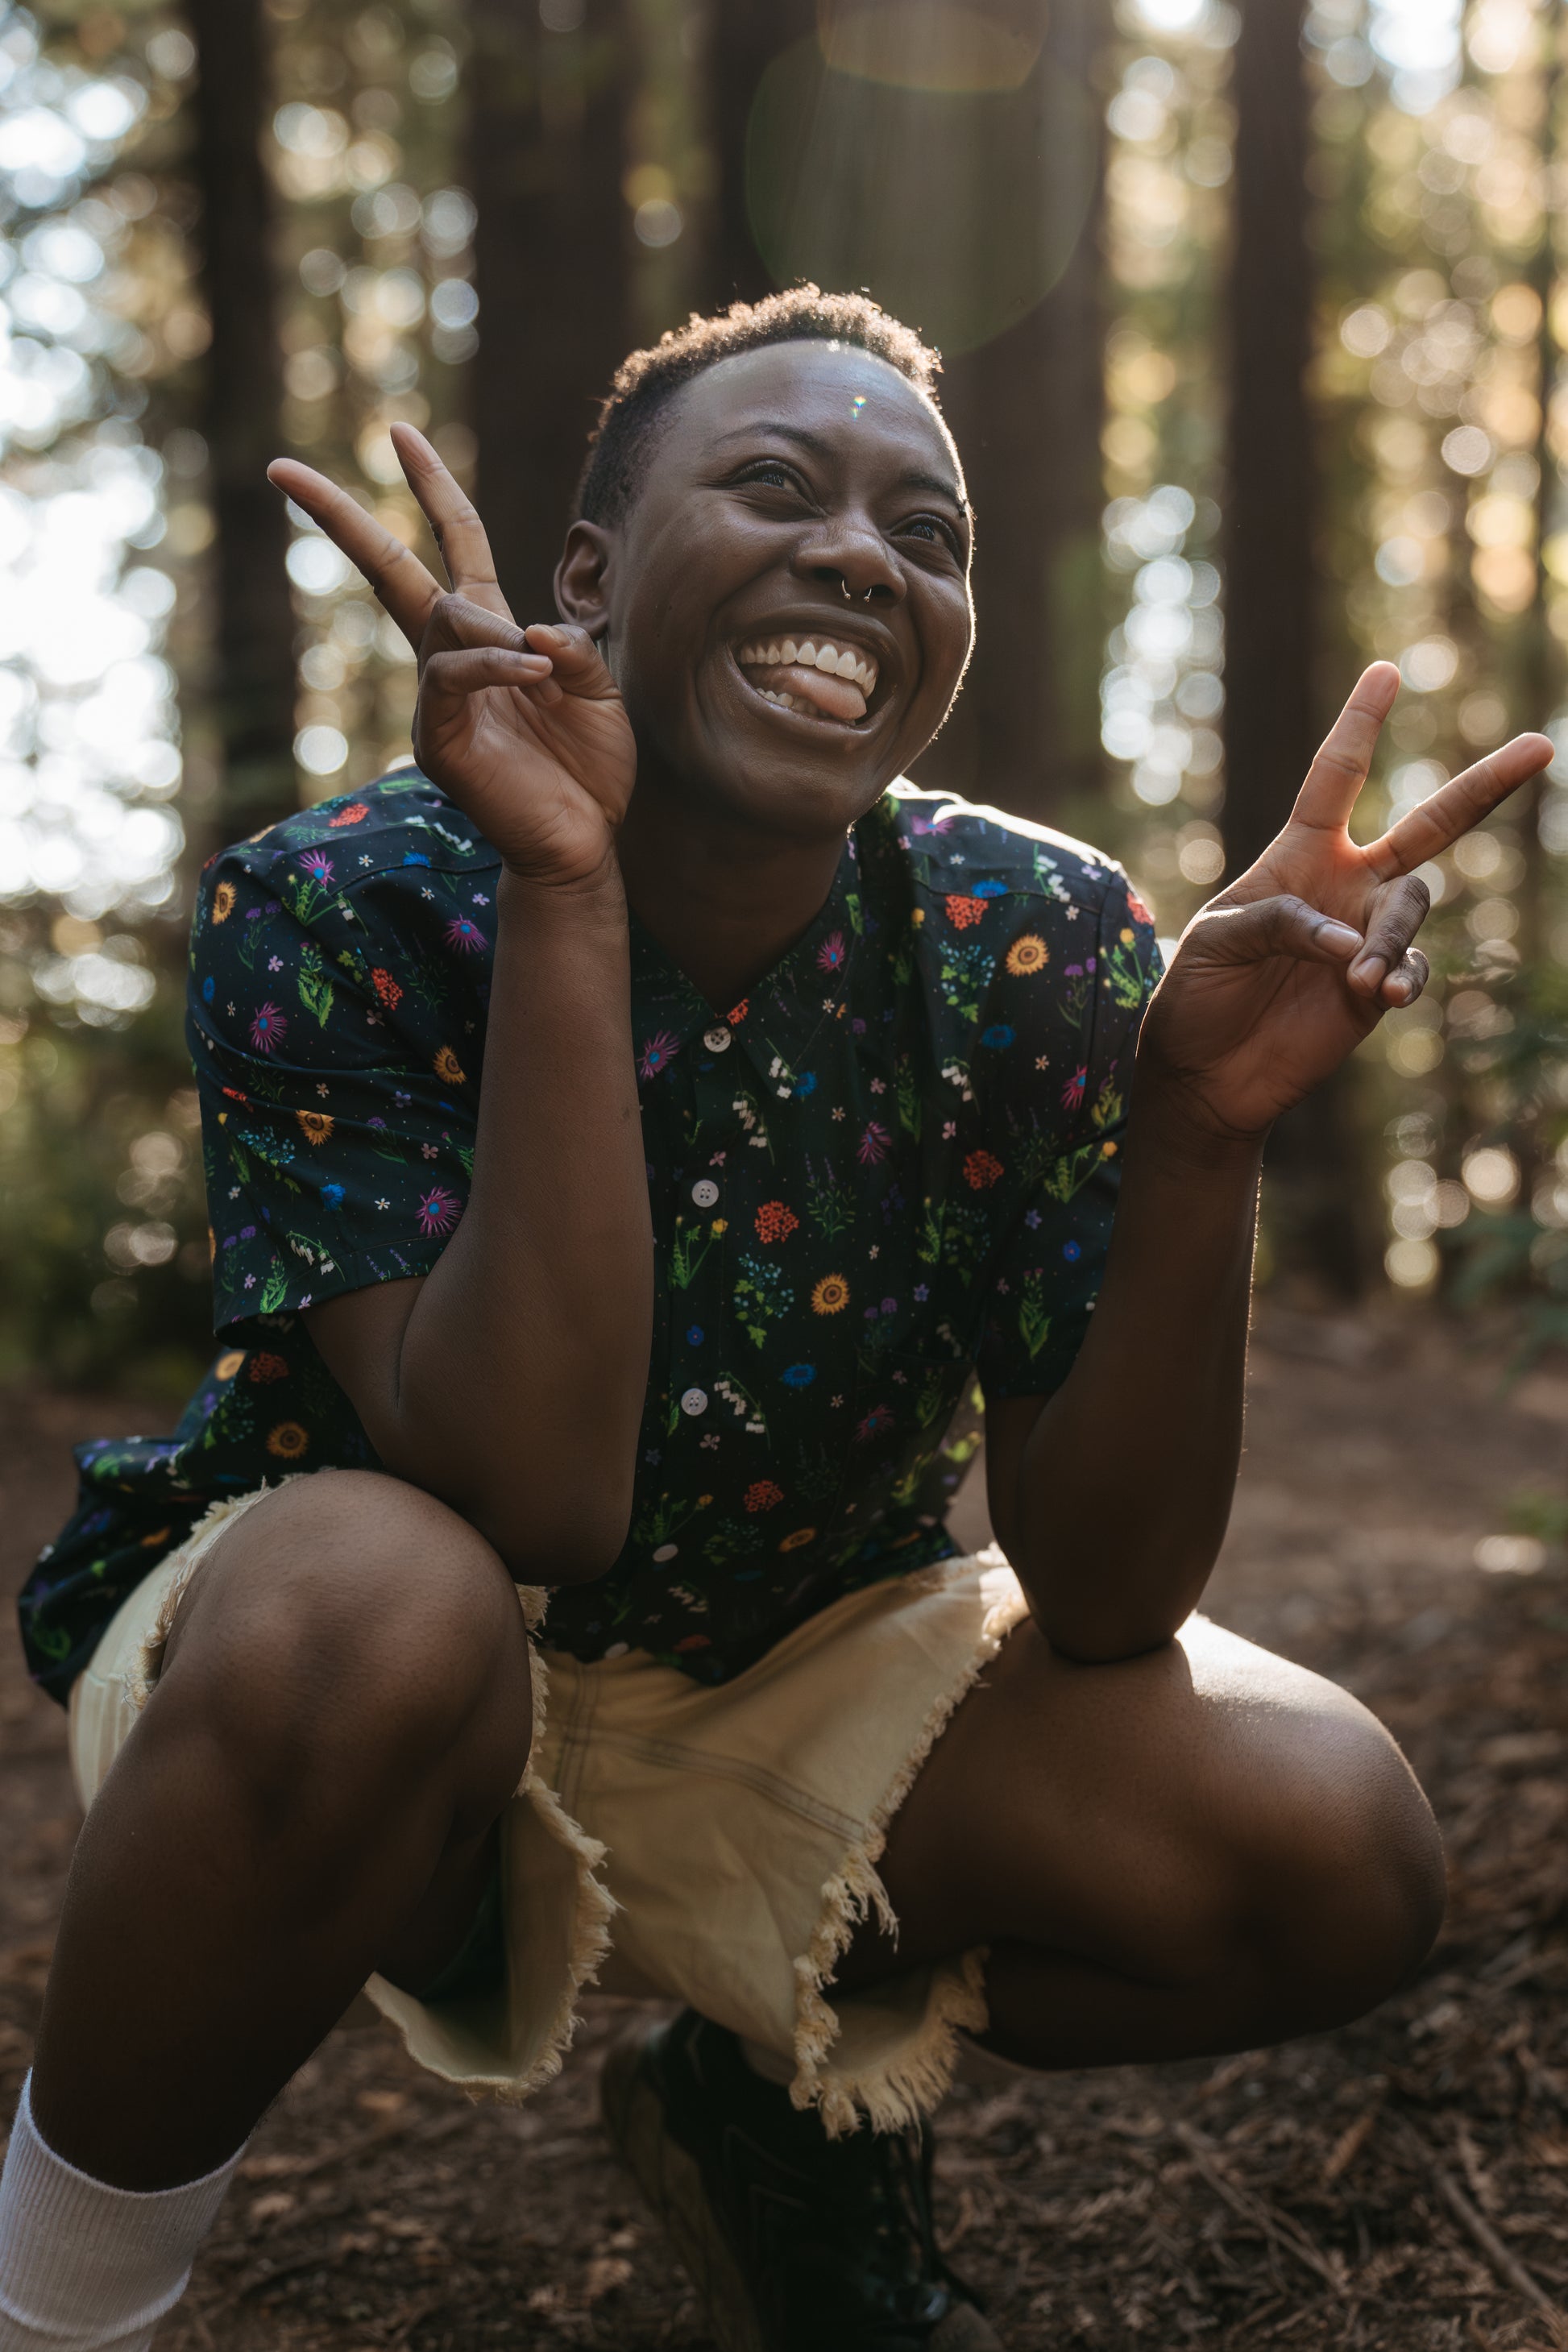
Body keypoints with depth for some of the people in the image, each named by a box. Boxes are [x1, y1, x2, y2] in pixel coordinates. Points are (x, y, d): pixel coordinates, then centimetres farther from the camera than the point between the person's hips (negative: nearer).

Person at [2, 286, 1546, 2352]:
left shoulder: (1040, 951, -14)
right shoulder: (338, 914, -21)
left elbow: (1099, 1599, -17)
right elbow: (527, 1502, -33)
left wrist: (1206, 1129, -32)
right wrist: (563, 895, -38)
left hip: (788, 1673, 4)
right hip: (337, 1670, -3)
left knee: (1335, 1856, -18)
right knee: (379, 1598, -38)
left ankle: (778, 2092, 13)